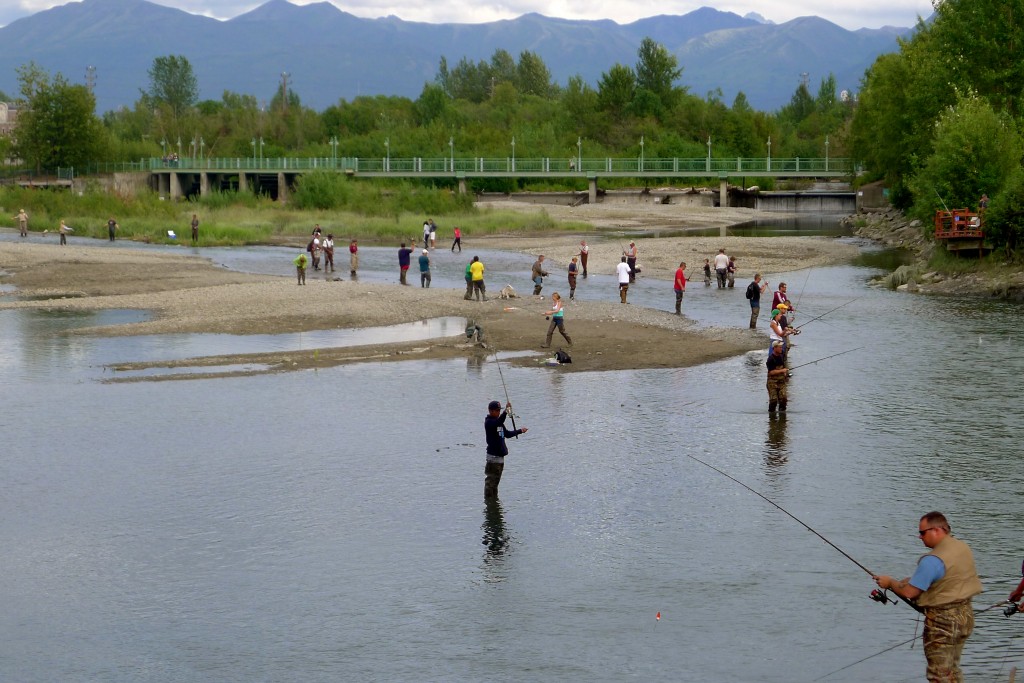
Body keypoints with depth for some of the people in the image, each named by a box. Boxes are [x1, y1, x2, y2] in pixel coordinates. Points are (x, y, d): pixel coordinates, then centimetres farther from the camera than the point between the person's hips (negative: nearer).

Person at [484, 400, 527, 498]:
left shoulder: (498, 421, 16)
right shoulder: (488, 422, -12)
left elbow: (507, 434, 27)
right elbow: (499, 422, -34)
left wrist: (520, 431, 22)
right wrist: (506, 411, -46)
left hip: (500, 455, 9)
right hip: (493, 456, -9)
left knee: (496, 480, 15)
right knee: (490, 480, -7)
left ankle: (494, 499, 22)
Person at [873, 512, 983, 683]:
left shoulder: (933, 560, -24)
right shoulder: (964, 548, 4)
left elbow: (909, 592, -21)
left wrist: (890, 582, -2)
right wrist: (914, 580, 10)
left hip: (943, 621, -9)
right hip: (965, 615, 9)